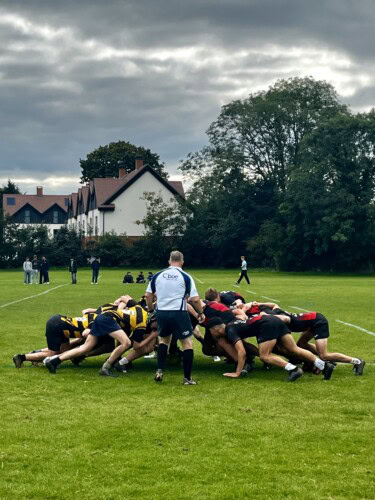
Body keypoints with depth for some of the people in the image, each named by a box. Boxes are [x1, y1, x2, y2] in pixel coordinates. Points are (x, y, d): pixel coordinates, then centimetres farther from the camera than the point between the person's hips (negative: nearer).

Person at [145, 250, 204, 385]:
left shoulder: (158, 275, 6)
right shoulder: (185, 277, -4)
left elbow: (148, 295, 11)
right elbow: (195, 299, -7)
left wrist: (150, 309, 27)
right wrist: (201, 313, 9)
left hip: (161, 312, 4)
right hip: (178, 313, -4)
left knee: (164, 339, 27)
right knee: (187, 343, 6)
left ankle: (159, 371, 16)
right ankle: (187, 378, 4)